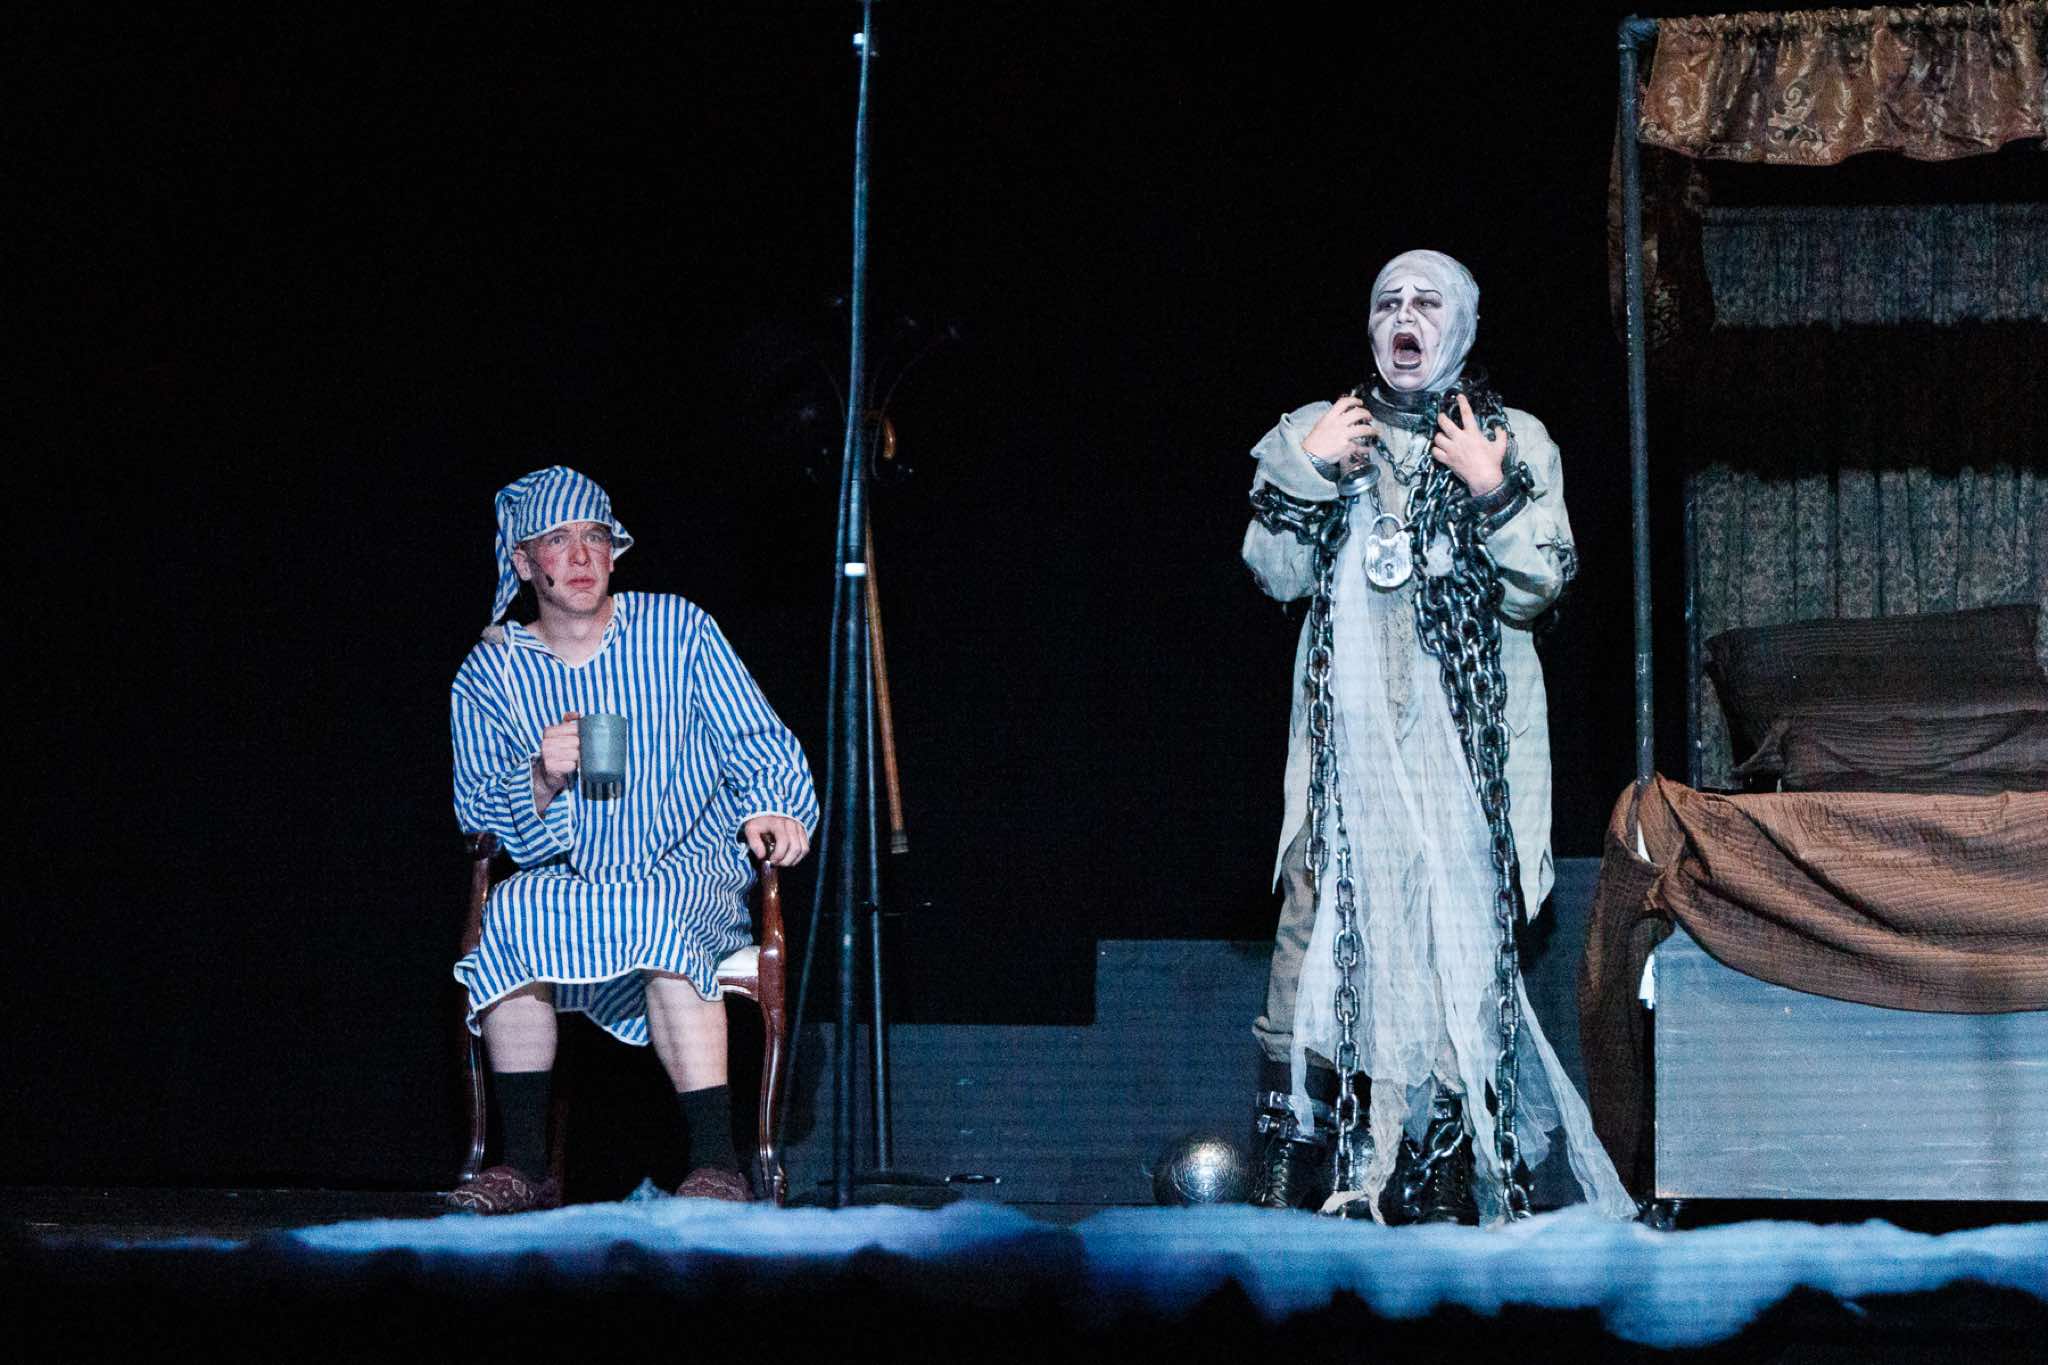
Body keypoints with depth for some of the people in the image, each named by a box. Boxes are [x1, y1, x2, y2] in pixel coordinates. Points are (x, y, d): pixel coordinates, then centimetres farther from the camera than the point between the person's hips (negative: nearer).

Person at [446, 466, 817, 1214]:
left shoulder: (677, 630, 5)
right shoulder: (488, 674, 8)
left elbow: (760, 745, 4)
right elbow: (481, 819, 2)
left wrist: (770, 810, -18)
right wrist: (542, 778, -19)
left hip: (696, 872, -2)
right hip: (566, 887, 2)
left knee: (657, 916, -36)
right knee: (511, 911, -32)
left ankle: (714, 1161, -37)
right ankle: (525, 1165, -26)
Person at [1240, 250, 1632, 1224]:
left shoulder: (1515, 442, 10)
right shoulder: (1322, 430, 15)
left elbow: (1534, 590, 1)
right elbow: (1275, 572, 6)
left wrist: (1493, 493, -12)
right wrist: (1306, 469, -5)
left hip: (1464, 740, -1)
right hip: (1349, 736, 1)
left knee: (1459, 933, -7)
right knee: (1324, 925, -9)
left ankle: (1451, 1189, -3)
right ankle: (1298, 1187, -7)